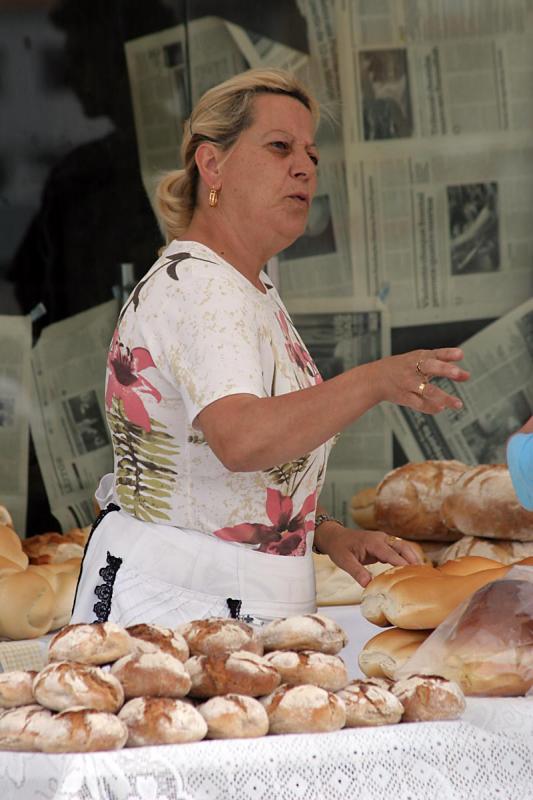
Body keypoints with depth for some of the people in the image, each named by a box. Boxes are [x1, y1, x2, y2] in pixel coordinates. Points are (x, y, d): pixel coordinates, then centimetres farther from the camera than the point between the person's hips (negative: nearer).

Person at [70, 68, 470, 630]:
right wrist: (373, 383, -46)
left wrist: (325, 532, 6)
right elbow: (239, 439, -35)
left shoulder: (255, 291, 17)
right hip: (173, 600, -9)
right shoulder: (196, 287, -15)